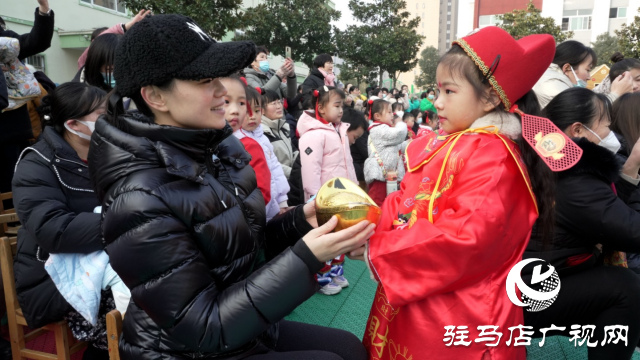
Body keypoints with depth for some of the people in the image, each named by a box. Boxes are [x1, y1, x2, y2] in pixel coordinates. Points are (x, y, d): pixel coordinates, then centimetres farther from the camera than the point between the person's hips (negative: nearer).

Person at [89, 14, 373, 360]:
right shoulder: (140, 202, -27)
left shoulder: (219, 148, -5)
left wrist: (300, 221, -12)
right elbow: (203, 328, -25)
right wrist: (305, 258, -31)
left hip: (244, 327, 7)